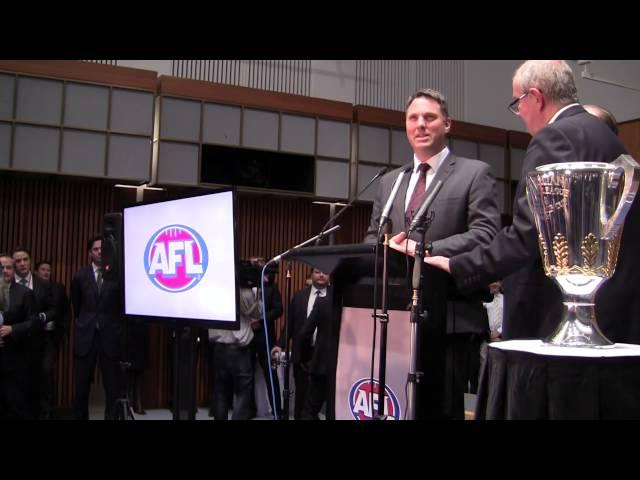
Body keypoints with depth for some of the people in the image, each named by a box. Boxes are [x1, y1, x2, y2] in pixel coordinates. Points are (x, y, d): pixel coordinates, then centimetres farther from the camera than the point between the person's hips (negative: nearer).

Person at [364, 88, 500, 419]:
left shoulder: (474, 173, 2)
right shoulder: (389, 181, 18)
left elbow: (485, 234, -10)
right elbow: (372, 237, 17)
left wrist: (427, 249, -20)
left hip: (449, 314, -4)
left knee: (443, 406, 4)